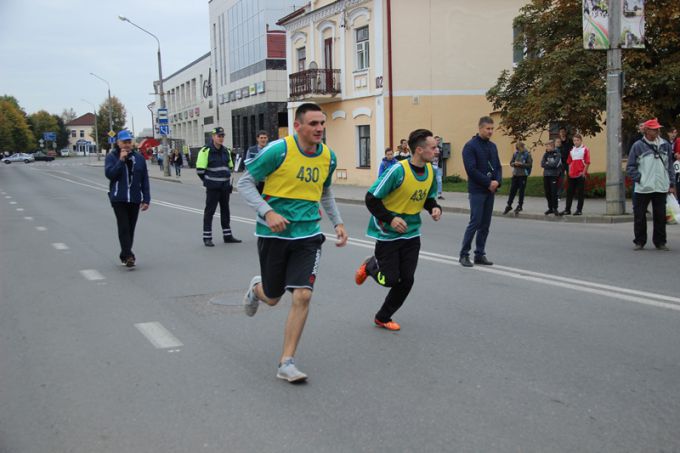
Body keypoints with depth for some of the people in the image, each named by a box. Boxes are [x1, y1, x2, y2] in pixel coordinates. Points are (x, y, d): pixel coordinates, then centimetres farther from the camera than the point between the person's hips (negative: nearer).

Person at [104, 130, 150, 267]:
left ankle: (124, 255, 22)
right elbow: (109, 174, -15)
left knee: (130, 228, 8)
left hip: (134, 199, 3)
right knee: (124, 227, -11)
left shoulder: (139, 158, 7)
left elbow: (144, 180, 8)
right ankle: (128, 256, -15)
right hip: (118, 199, -3)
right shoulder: (111, 157, 0)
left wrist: (146, 199, 4)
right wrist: (121, 160, -18)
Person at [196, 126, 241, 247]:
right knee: (209, 211, -3)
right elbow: (200, 170, -11)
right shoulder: (206, 151, -11)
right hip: (212, 188, -7)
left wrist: (226, 179, 12)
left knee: (225, 210, 12)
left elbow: (230, 167, 22)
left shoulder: (226, 151, 11)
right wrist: (208, 181, -2)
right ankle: (207, 238, 2)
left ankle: (227, 235, 21)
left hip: (225, 186, 7)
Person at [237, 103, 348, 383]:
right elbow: (245, 183, -9)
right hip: (273, 233, -3)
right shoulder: (278, 150, -15)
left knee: (302, 296, -10)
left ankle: (286, 363, 2)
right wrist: (267, 212, -22)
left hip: (308, 235, 3)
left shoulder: (328, 156, 2)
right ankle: (256, 288, 50)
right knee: (272, 298, 10)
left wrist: (337, 222, 11)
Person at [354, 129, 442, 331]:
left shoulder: (431, 171, -3)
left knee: (406, 280, 2)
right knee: (389, 279, -1)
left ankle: (383, 318, 24)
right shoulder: (398, 171, -24)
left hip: (411, 234, 6)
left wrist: (435, 208, -8)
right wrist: (391, 219, -25)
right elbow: (371, 199, -19)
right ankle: (370, 266, 35)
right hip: (388, 233, -6)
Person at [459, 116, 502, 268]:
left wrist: (497, 181, -5)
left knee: (485, 225, 8)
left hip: (490, 191, 7)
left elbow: (498, 166, 15)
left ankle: (480, 254, 15)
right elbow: (471, 170, -16)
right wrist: (488, 182, -15)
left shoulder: (492, 146, 13)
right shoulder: (470, 146, -8)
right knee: (475, 223, -8)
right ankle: (464, 254, 2)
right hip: (477, 191, -7)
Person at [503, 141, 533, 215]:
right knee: (512, 190, 6)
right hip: (515, 174, 4)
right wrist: (515, 163, -13)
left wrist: (521, 164, -20)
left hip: (523, 175, -4)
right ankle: (509, 206, 13)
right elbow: (511, 163, 8)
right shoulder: (515, 153, 6)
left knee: (521, 191, 5)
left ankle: (519, 206, 17)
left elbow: (529, 164, -10)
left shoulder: (527, 154, -6)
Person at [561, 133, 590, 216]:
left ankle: (579, 210, 4)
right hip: (572, 174, 5)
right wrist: (570, 171, 9)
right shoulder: (572, 150, 15)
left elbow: (587, 162, -6)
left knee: (580, 193, -1)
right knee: (569, 192, 5)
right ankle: (567, 210, 10)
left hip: (581, 175, -5)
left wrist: (584, 172, -13)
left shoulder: (585, 149, -2)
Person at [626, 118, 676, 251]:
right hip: (643, 189, -2)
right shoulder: (638, 146, 0)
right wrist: (639, 178, -10)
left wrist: (672, 184, 8)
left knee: (660, 216, 6)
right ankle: (639, 242, 14)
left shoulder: (665, 145, 9)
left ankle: (660, 242, 17)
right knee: (639, 216, 2)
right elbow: (630, 167, 2)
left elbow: (670, 166, 12)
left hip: (661, 188, 2)